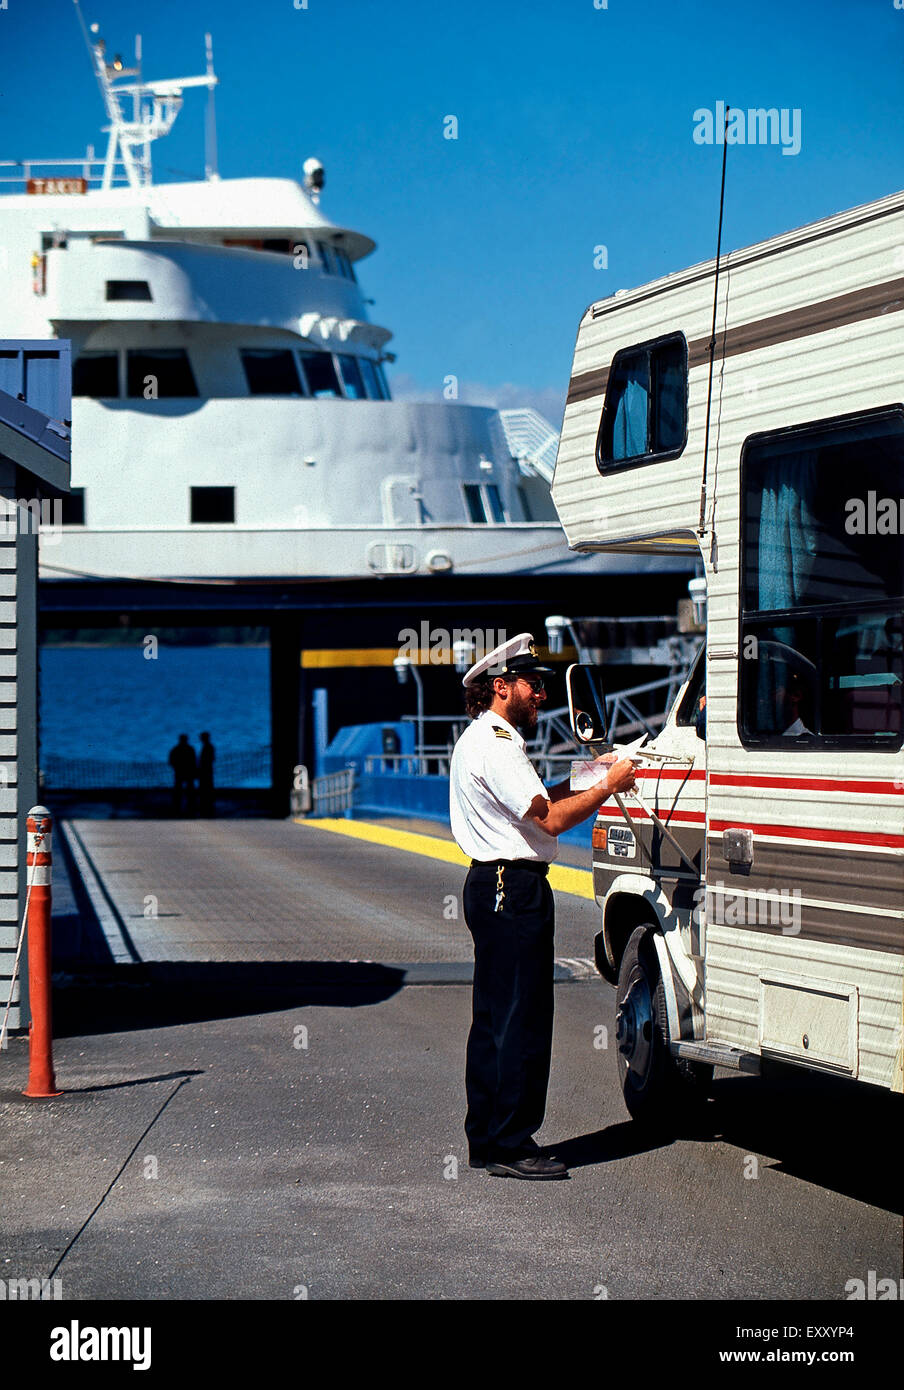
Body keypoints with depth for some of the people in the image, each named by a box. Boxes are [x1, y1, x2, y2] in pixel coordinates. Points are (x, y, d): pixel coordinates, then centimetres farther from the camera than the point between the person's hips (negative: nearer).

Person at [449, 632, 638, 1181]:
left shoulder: (491, 739, 18)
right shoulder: (494, 745, -16)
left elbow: (534, 804, 24)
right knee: (521, 1020, -8)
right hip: (514, 890, -11)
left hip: (493, 888, 11)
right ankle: (511, 1146, -5)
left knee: (495, 1018, 14)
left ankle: (486, 1139, 19)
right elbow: (550, 819, -21)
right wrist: (607, 787, -11)